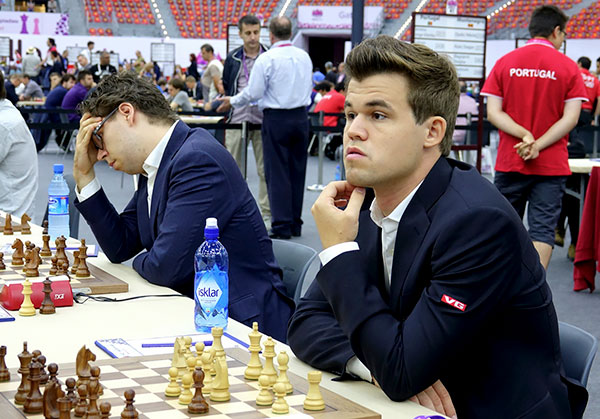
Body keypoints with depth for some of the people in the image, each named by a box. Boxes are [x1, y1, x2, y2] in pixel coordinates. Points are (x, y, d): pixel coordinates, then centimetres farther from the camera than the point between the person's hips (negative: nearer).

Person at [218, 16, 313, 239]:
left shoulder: (266, 59, -12)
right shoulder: (304, 57, 6)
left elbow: (254, 93, -10)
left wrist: (232, 102, 6)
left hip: (276, 120, -5)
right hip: (301, 117, 5)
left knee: (277, 172, 0)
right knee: (297, 170, 11)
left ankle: (282, 226, -1)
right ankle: (296, 224, 17)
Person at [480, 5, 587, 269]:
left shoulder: (504, 63, 3)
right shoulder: (568, 67, -2)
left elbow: (493, 112, -4)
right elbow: (571, 118, -9)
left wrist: (523, 134, -14)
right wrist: (538, 145, -12)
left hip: (509, 161, 2)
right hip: (552, 165, -2)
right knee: (543, 229, 0)